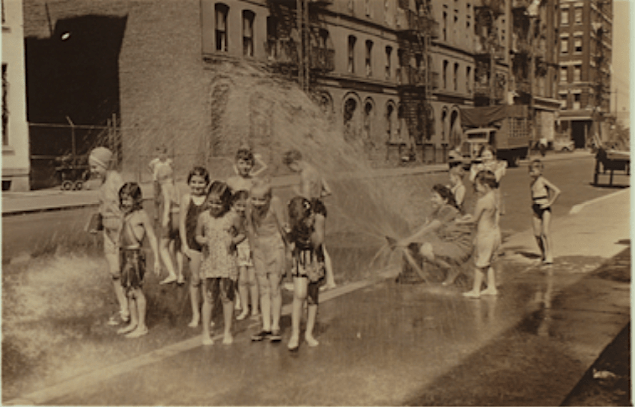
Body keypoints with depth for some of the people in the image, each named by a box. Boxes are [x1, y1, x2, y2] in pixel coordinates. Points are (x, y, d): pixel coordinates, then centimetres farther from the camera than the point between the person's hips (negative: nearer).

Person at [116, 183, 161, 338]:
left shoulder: (141, 215, -10)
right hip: (124, 254, 7)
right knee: (129, 290, 13)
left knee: (136, 290, -1)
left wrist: (156, 260, -10)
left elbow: (152, 237, -8)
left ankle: (142, 326, 8)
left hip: (135, 255, -7)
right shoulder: (125, 214, 10)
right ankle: (133, 322, 25)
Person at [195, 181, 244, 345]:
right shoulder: (204, 217, 2)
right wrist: (202, 240, -8)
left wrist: (234, 240, -11)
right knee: (209, 296, 3)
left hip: (227, 261, -1)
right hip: (210, 261, 1)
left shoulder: (232, 218, -3)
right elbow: (198, 235, 13)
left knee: (227, 296, 6)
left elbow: (243, 234, 8)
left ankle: (227, 332, 20)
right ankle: (206, 332, 15)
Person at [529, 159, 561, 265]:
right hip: (536, 210, 6)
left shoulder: (542, 180, -9)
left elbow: (557, 191, -15)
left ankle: (549, 256, -5)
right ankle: (543, 253, 21)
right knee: (537, 234, 4)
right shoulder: (533, 182, 11)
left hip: (545, 209, -6)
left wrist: (550, 203, -12)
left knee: (546, 233, -9)